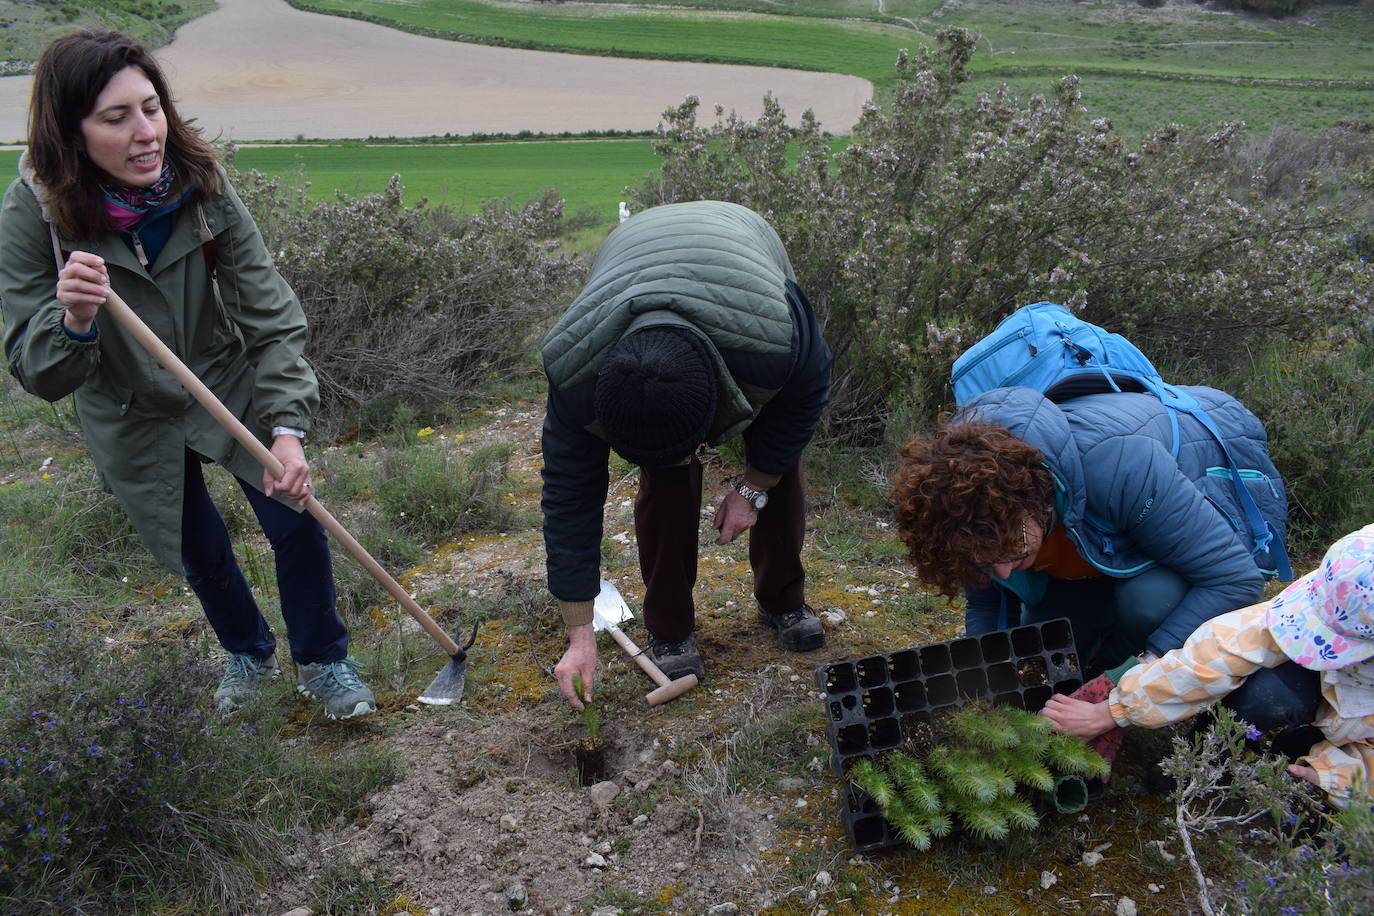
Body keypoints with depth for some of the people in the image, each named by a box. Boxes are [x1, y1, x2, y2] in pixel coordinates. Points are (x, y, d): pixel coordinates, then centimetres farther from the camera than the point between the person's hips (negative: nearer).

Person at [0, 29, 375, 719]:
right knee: (199, 553, 15)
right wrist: (73, 320, -45)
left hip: (233, 391, 0)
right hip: (135, 422, 0)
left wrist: (287, 427, -32)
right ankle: (247, 653, 46)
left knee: (296, 525, -3)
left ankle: (321, 661, 24)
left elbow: (271, 319, -20)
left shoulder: (202, 187, -23)